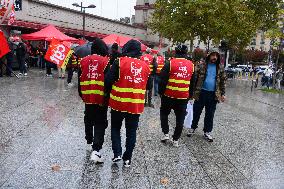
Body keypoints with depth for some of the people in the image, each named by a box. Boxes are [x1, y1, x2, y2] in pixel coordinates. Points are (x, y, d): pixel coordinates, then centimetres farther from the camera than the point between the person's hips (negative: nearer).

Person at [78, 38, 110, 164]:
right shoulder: (106, 62, -9)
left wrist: (82, 95, 21)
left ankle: (89, 140, 43)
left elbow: (79, 80, 10)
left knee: (88, 120, 24)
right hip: (101, 98, -4)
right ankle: (96, 150, -9)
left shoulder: (84, 61, 4)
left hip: (88, 97, 4)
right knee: (100, 123, 1)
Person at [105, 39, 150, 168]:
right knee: (131, 132, 13)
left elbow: (108, 80, -11)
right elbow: (148, 86, 11)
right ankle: (127, 158, 19)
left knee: (115, 128, 18)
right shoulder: (145, 66, 3)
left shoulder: (119, 62, -10)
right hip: (136, 105, 3)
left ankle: (117, 153, 11)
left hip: (119, 103, -2)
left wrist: (108, 93, 6)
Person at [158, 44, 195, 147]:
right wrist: (190, 95, 21)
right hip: (184, 97, 3)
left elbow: (163, 80, -9)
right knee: (180, 118, 11)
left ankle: (166, 134, 14)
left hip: (169, 95, -3)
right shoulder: (191, 65, 5)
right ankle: (176, 139, 17)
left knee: (164, 113, 19)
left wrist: (161, 92, 2)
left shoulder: (170, 63, -8)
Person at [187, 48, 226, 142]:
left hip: (213, 94, 2)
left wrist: (222, 94, 4)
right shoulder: (201, 66, -2)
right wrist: (193, 91, -6)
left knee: (210, 114, 10)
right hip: (201, 92, -2)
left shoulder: (220, 68, 5)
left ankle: (207, 132, 23)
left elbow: (222, 81, 10)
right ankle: (193, 127, 28)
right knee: (196, 112, 9)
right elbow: (195, 78, -2)